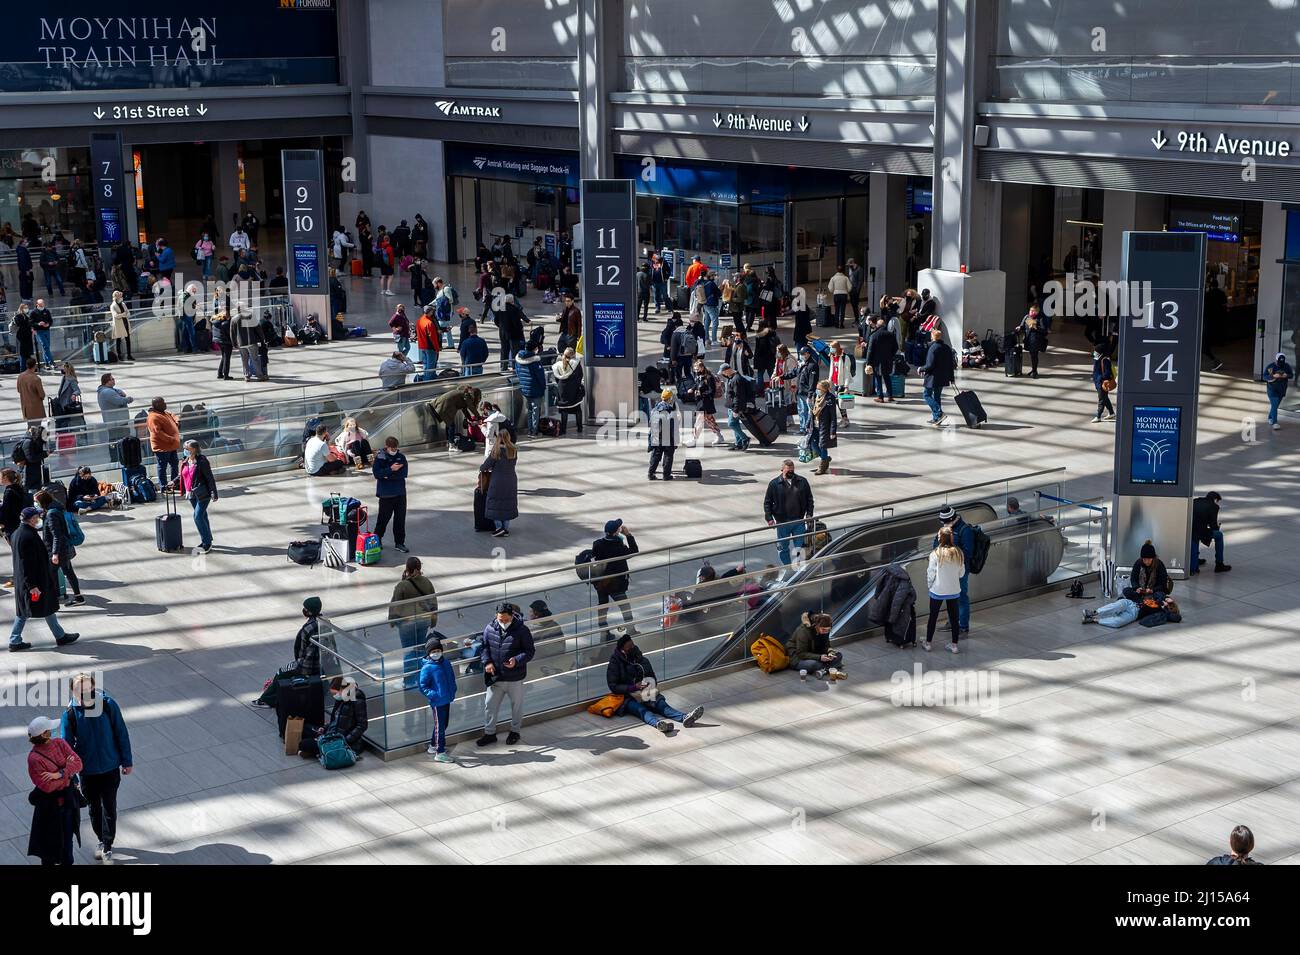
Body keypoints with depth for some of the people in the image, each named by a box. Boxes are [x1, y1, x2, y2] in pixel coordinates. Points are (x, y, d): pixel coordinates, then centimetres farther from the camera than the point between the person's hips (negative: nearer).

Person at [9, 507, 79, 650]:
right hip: (35, 579, -9)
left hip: (21, 581, 9)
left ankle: (15, 641, 15)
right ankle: (60, 636, 19)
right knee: (48, 608, 6)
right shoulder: (28, 536, -25)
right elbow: (28, 563, -25)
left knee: (23, 611, 14)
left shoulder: (17, 534, 6)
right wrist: (32, 585, -23)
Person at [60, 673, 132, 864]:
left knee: (109, 807, 4)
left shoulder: (109, 705, -16)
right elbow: (66, 745, -8)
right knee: (93, 807, 17)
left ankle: (107, 847, 18)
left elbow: (121, 734, -5)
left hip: (110, 768, -1)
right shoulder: (70, 713, -17)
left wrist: (127, 761, 1)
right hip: (87, 770, 1)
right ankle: (102, 840, 38)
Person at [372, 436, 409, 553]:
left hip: (400, 493, 3)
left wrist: (389, 475, -14)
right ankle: (376, 540, 20)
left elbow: (404, 472, -6)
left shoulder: (401, 457, 3)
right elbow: (377, 473, -17)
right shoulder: (380, 458, -6)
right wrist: (391, 470, -21)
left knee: (400, 518, 6)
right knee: (384, 518, 4)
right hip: (386, 494, -3)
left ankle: (399, 542, 15)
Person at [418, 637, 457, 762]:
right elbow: (422, 686, -11)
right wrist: (433, 695, -20)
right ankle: (440, 753, 9)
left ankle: (433, 746, 36)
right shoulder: (427, 668, -14)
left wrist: (453, 691, 8)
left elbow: (452, 678, 19)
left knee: (443, 724, 19)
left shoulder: (445, 663, 6)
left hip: (447, 700, 7)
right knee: (440, 726, 0)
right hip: (437, 702, -7)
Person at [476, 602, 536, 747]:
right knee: (490, 705, 9)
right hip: (495, 677, 3)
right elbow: (484, 647, 8)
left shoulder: (521, 630, -13)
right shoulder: (489, 628, -4)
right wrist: (487, 662, -10)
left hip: (515, 678, -3)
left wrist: (517, 660, -26)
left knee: (517, 705, 14)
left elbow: (530, 651, -8)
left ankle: (515, 731, 34)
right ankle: (489, 733, 25)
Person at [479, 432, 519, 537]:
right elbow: (512, 464, 8)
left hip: (498, 481, -5)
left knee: (495, 504, 7)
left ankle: (499, 527, 2)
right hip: (511, 480, 5)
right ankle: (506, 528, 15)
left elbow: (487, 464, -10)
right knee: (508, 504, 12)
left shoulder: (497, 451, -16)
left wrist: (481, 469, 13)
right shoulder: (514, 450, -1)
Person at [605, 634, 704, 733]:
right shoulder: (614, 664, -4)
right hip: (628, 698, -5)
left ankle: (684, 718, -49)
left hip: (646, 694, 5)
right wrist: (634, 687, -21)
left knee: (662, 705, -23)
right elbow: (613, 687, -11)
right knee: (641, 710, -35)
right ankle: (658, 723, -66)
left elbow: (652, 678, 23)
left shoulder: (643, 660, 12)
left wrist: (652, 685, -1)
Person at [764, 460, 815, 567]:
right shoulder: (774, 483, -3)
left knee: (800, 546, 5)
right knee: (782, 548, 9)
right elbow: (767, 502, 1)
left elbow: (809, 499, 9)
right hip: (782, 523, -1)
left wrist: (809, 515, 1)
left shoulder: (802, 481, 2)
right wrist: (769, 518, -8)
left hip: (799, 521, 1)